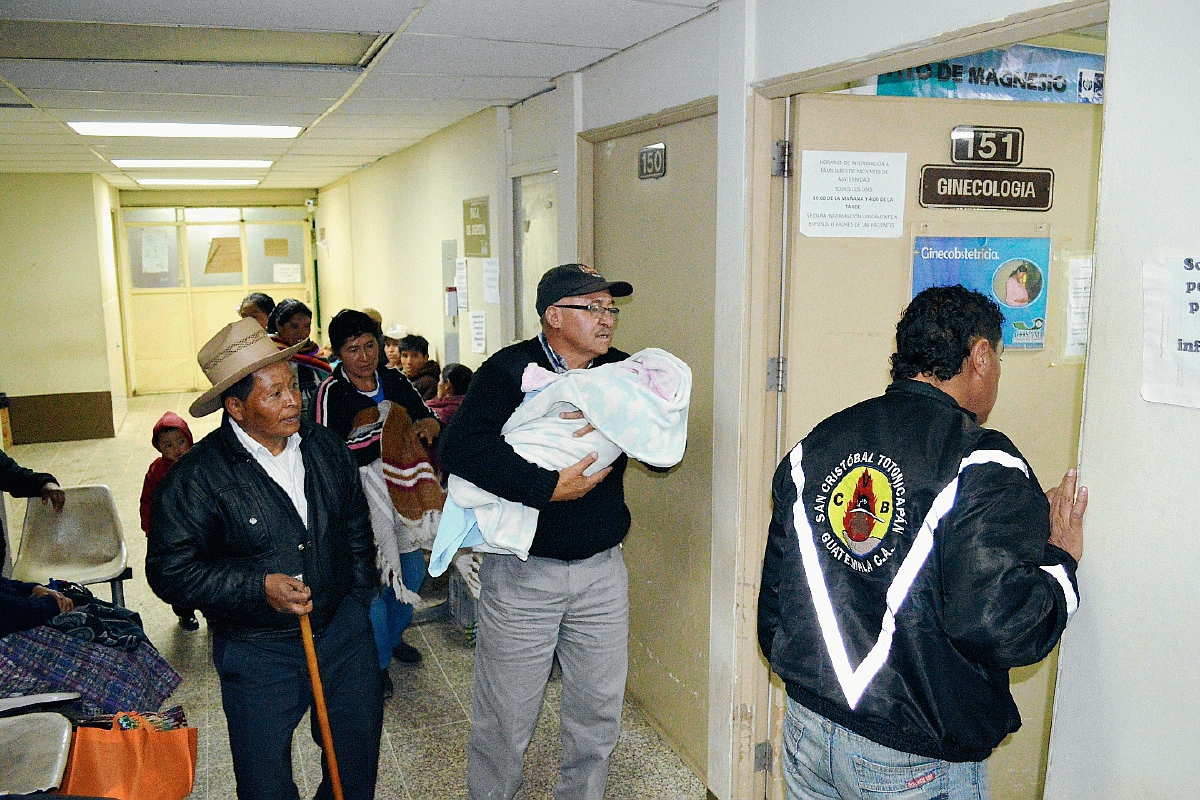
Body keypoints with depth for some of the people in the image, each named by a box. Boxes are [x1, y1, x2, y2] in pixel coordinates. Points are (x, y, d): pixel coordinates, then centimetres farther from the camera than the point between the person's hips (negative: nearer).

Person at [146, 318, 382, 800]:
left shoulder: (326, 448, 0)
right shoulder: (195, 478, -16)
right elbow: (170, 572, -15)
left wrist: (360, 601, 12)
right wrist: (259, 588, -24)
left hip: (344, 632, 4)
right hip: (259, 654, -4)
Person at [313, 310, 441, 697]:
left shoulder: (394, 380, 4)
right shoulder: (332, 392, -12)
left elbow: (427, 417, 8)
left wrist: (429, 424, -18)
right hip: (362, 488, -6)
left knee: (413, 569, 16)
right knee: (374, 577, -1)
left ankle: (393, 634, 42)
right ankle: (378, 661, 19)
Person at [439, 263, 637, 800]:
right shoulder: (510, 370, -10)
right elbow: (460, 448, -23)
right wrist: (547, 487, -26)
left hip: (602, 569, 4)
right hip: (521, 571, -4)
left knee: (599, 710, 15)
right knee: (506, 715, 8)